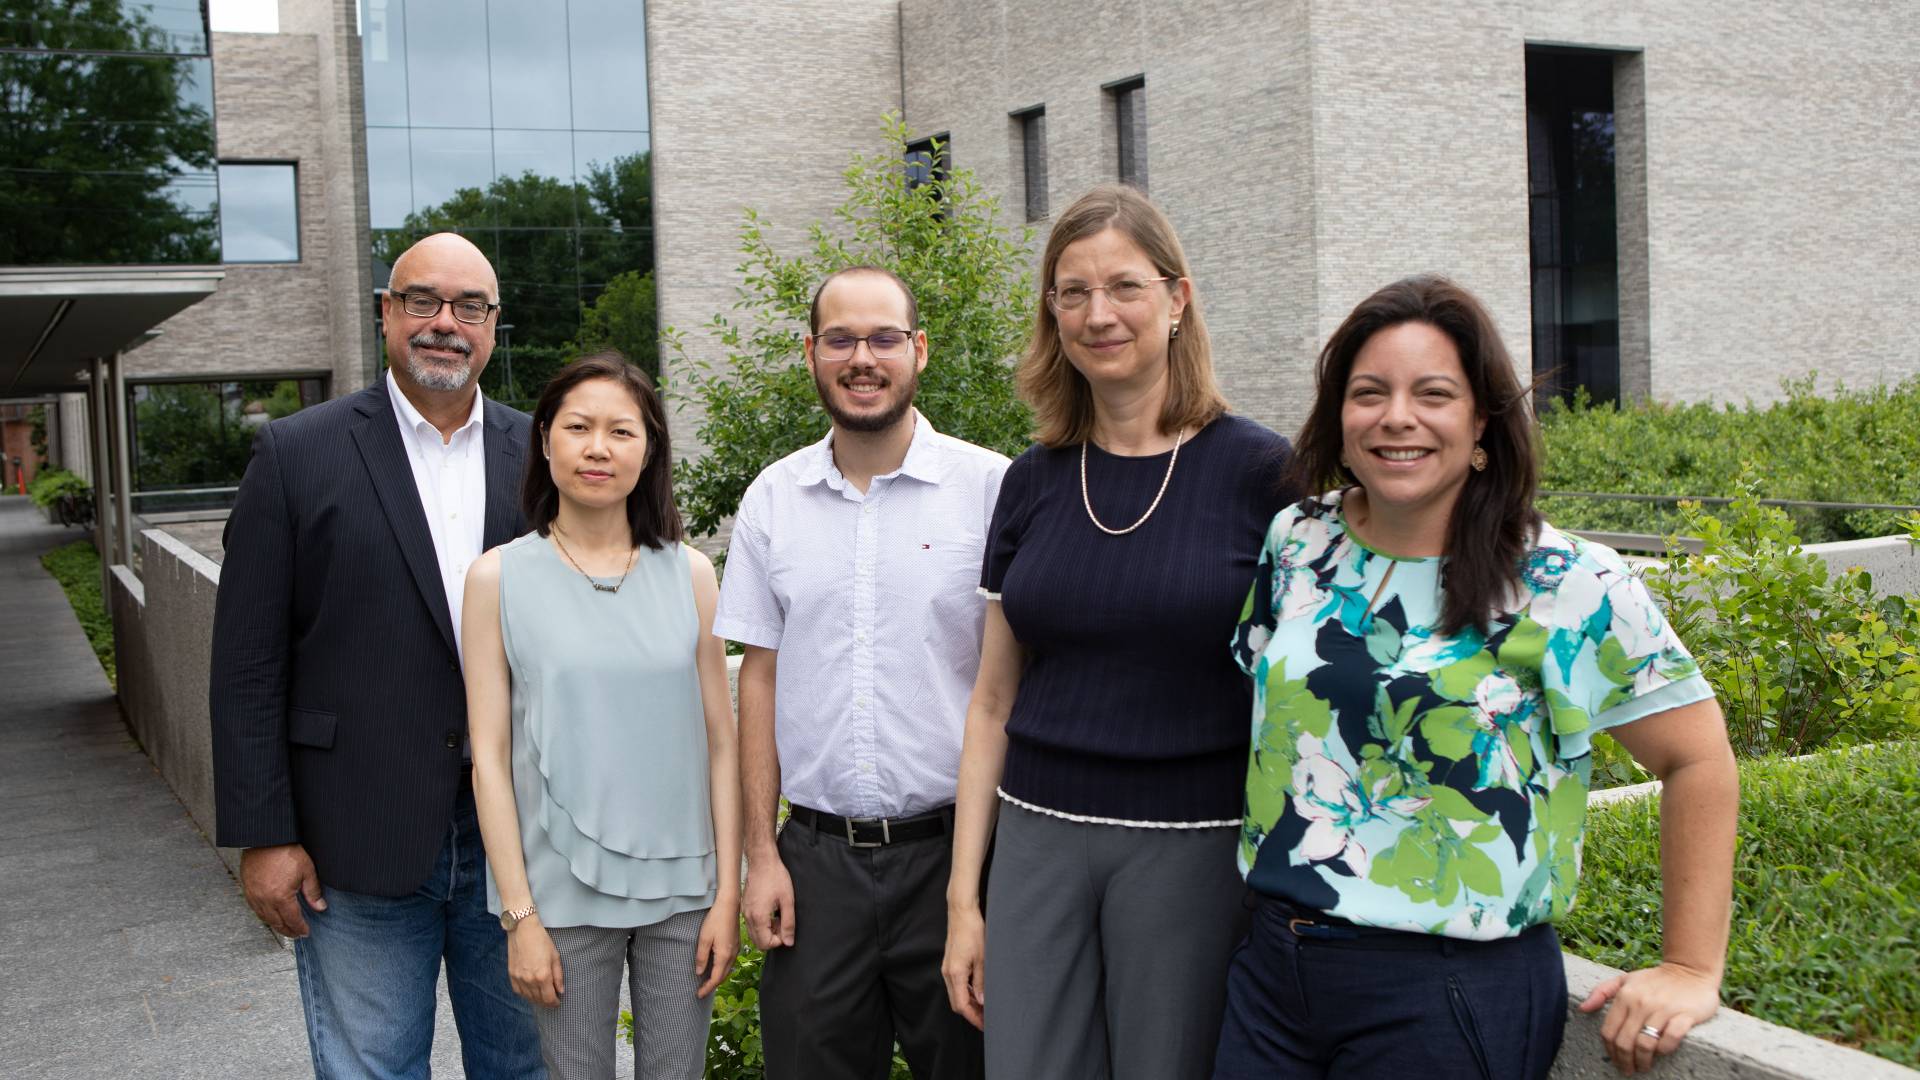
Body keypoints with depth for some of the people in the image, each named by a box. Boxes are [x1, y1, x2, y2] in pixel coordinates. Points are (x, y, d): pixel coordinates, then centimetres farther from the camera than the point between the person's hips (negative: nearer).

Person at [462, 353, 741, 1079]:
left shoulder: (688, 574, 3)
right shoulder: (499, 577, -2)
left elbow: (720, 742, 3)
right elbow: (490, 756, -3)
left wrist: (728, 891, 0)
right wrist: (519, 915, -6)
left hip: (680, 884, 2)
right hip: (563, 894, -1)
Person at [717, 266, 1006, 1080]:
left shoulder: (992, 488, -4)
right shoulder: (772, 500, 6)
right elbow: (759, 677, 9)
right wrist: (760, 851, 4)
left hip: (950, 850, -2)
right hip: (817, 854, 3)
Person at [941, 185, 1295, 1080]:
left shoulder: (1257, 474, -6)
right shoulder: (1033, 483, 5)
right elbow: (993, 703, 9)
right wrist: (962, 896, 8)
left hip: (1191, 849, -3)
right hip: (1038, 839, 3)